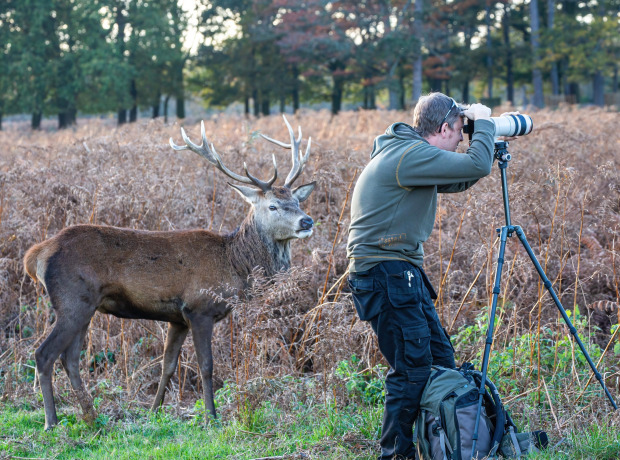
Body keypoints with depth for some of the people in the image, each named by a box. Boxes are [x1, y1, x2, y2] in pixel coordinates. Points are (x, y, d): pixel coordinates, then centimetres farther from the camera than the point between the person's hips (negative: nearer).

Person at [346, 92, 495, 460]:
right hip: (385, 274, -11)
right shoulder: (410, 155, -17)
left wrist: (487, 147, 14)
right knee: (412, 368, -9)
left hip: (403, 273, 11)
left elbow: (456, 181, 26)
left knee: (440, 359, 13)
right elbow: (477, 167, -22)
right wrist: (483, 122, -6)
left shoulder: (407, 154, 15)